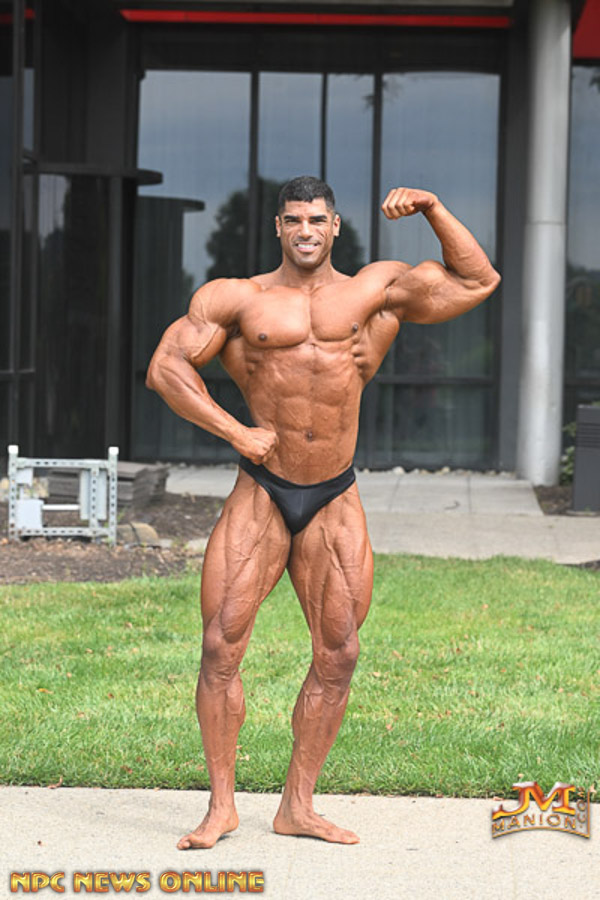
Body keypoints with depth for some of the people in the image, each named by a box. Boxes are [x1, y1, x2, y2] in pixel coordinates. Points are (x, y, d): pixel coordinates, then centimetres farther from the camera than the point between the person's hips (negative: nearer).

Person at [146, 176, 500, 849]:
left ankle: (297, 806, 16)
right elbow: (165, 367, -4)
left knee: (338, 654, 3)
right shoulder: (239, 299, 2)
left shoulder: (376, 291, 7)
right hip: (260, 494, -2)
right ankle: (221, 805, 4)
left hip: (334, 502, 2)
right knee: (221, 644, -8)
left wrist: (432, 209, -5)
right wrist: (236, 432, -12)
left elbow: (477, 282, 7)